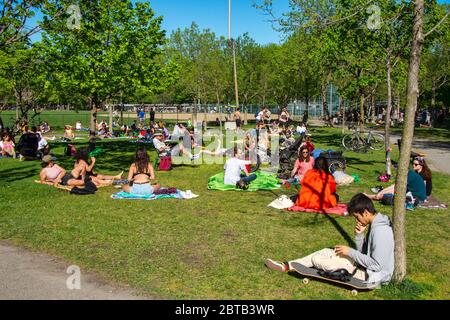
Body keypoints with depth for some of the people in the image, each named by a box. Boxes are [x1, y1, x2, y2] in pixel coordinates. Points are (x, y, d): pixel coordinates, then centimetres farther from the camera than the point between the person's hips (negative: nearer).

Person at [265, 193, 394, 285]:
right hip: (365, 265, 9)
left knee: (316, 259, -8)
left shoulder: (380, 231, -27)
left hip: (372, 275, -9)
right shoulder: (374, 224, 5)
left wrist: (350, 251, -19)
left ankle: (288, 266, 17)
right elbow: (362, 251, 9)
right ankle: (287, 266, 11)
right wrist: (359, 235, -9)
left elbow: (376, 265, -27)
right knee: (326, 252, 6)